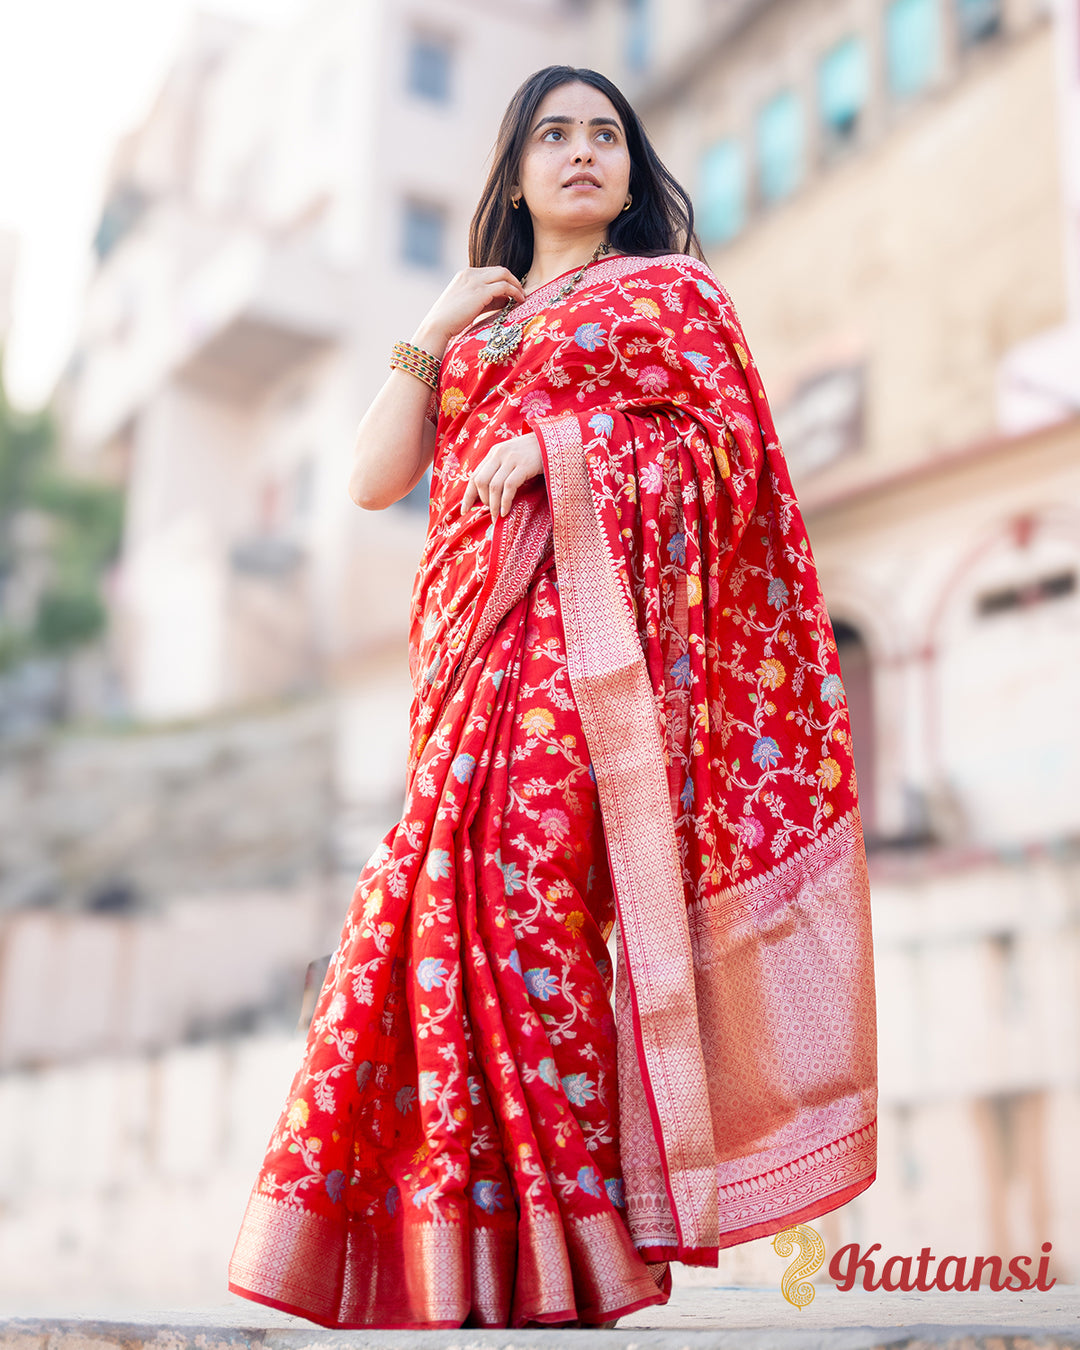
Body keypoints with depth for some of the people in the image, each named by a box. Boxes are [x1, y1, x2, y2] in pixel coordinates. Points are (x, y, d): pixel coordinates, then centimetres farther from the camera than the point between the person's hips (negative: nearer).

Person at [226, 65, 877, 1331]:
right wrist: (434, 333, 8)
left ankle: (571, 1243, -16)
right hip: (484, 644, 5)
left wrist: (556, 444, -10)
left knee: (518, 880, -21)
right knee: (454, 894, -10)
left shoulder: (674, 290, 15)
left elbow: (731, 444, -1)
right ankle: (478, 1255, -7)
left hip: (592, 621, -5)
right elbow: (371, 479, 16)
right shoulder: (475, 324, 27)